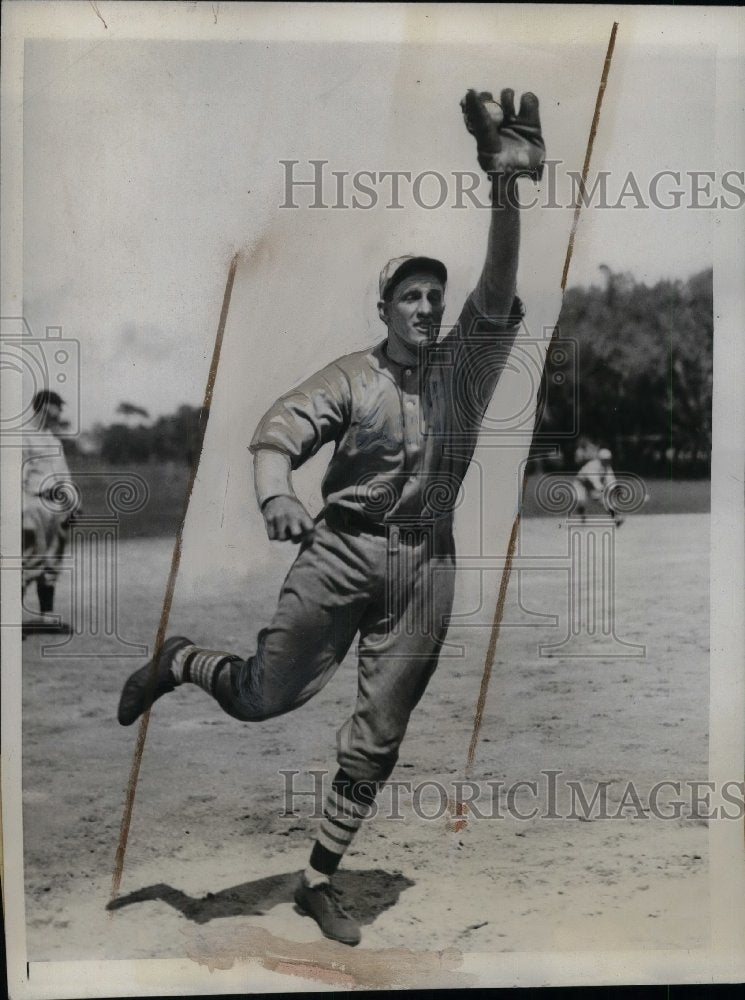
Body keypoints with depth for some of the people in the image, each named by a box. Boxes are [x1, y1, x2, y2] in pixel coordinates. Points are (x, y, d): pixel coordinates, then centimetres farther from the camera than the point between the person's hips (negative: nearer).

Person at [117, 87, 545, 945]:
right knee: (265, 696, -5)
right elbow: (277, 434, -9)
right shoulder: (352, 376, 1)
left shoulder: (466, 367, 5)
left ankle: (319, 879, 23)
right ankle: (183, 662, 29)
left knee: (377, 732, 7)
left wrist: (506, 187, -24)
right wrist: (276, 496, -32)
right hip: (342, 550, -2)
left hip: (424, 567, 3)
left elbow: (498, 291, -10)